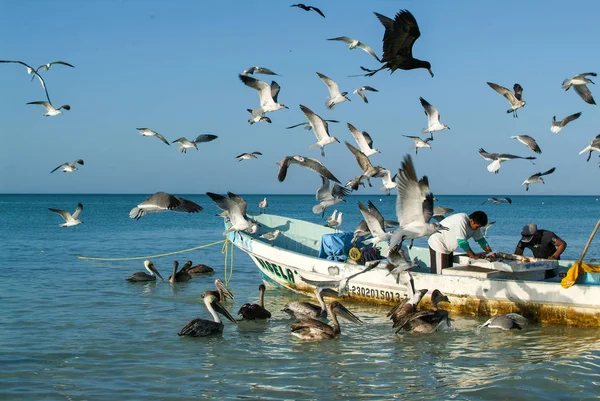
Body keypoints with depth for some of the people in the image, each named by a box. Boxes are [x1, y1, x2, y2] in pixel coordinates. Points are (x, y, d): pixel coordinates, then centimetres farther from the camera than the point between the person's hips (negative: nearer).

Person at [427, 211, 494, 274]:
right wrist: (473, 255, -23)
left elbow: (480, 239, 7)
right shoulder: (461, 220, -30)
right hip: (438, 244, -10)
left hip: (448, 247, 10)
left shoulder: (474, 224, -4)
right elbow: (462, 241, -31)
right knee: (440, 273, -9)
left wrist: (490, 253, -4)